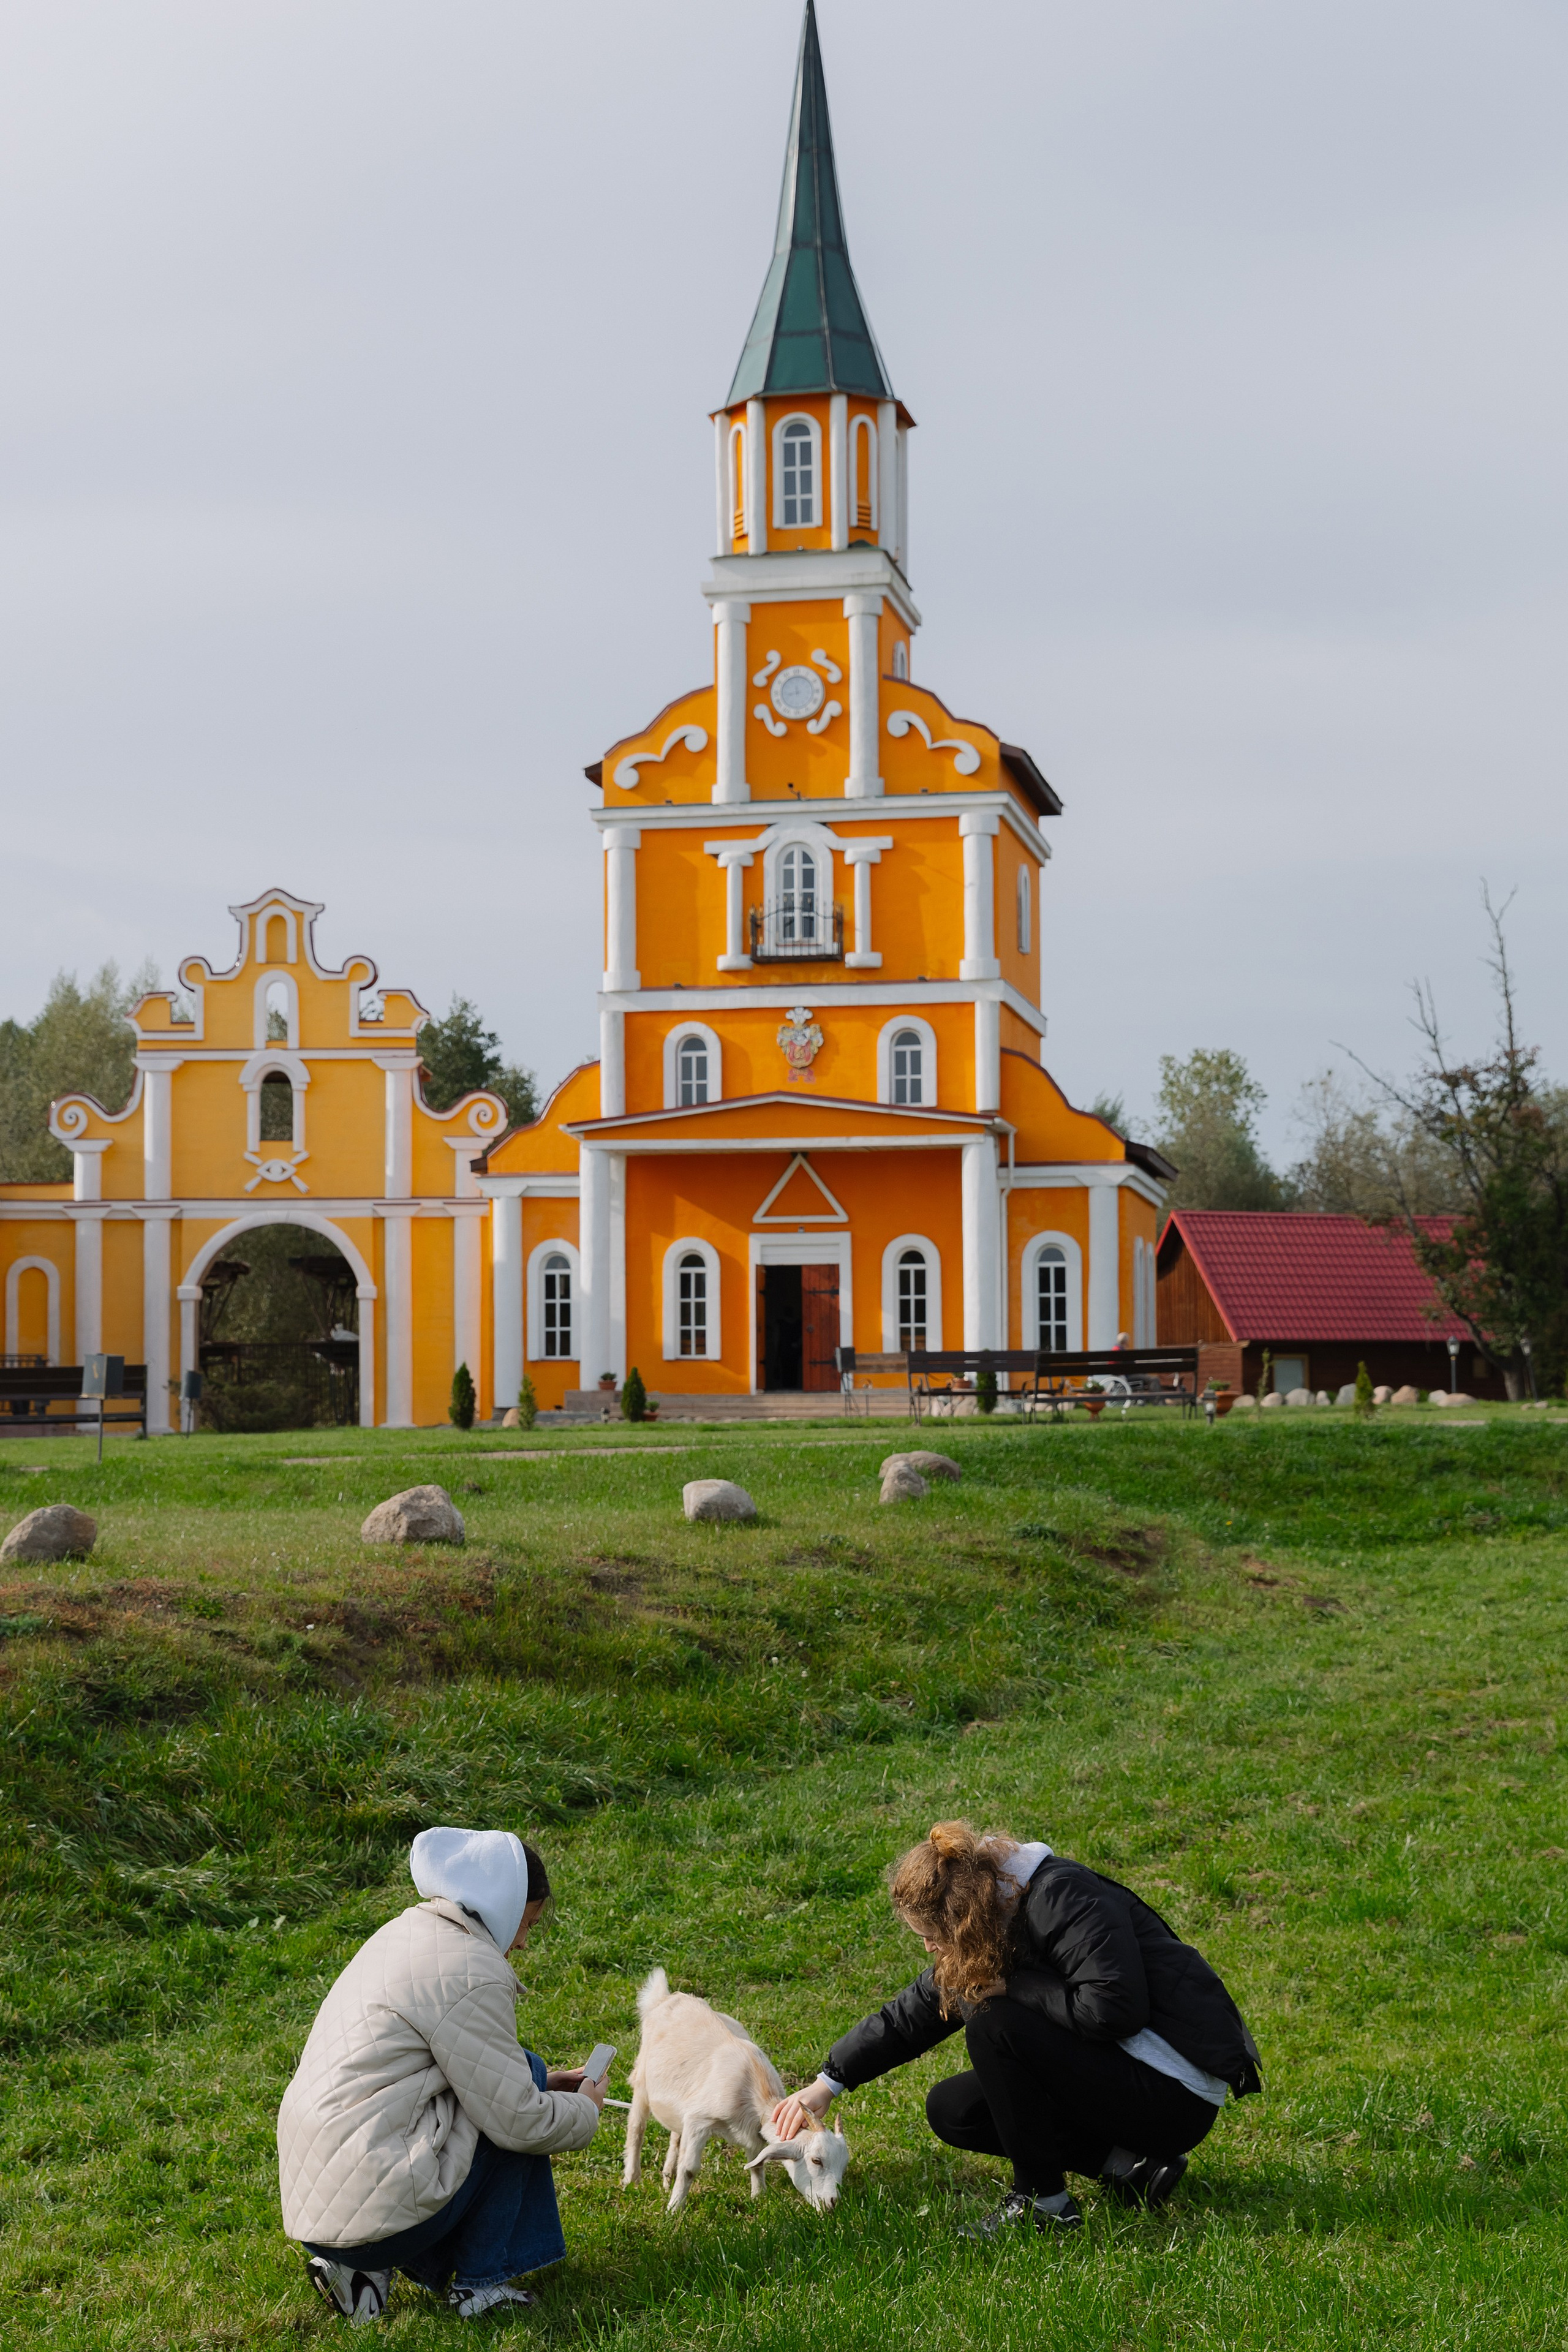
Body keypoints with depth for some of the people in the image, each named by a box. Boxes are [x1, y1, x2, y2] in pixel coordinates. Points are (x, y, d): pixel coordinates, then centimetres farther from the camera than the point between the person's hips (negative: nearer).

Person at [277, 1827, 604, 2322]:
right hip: (374, 2204, -9)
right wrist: (583, 2111, 9)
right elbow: (517, 2121, -11)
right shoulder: (473, 1974, -14)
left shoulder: (408, 1931, 15)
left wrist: (543, 2086, 26)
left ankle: (359, 2264, 12)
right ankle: (479, 2285, 7)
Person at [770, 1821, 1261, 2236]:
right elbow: (912, 2013, 16)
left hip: (1176, 2095, -10)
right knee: (950, 2110, 7)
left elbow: (1113, 2008, -31)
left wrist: (1012, 1985, -17)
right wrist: (828, 2083, 15)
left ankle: (1044, 2202, -9)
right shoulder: (993, 1928, 7)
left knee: (992, 2021, -21)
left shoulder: (1066, 1899, -20)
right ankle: (1129, 2166, 3)